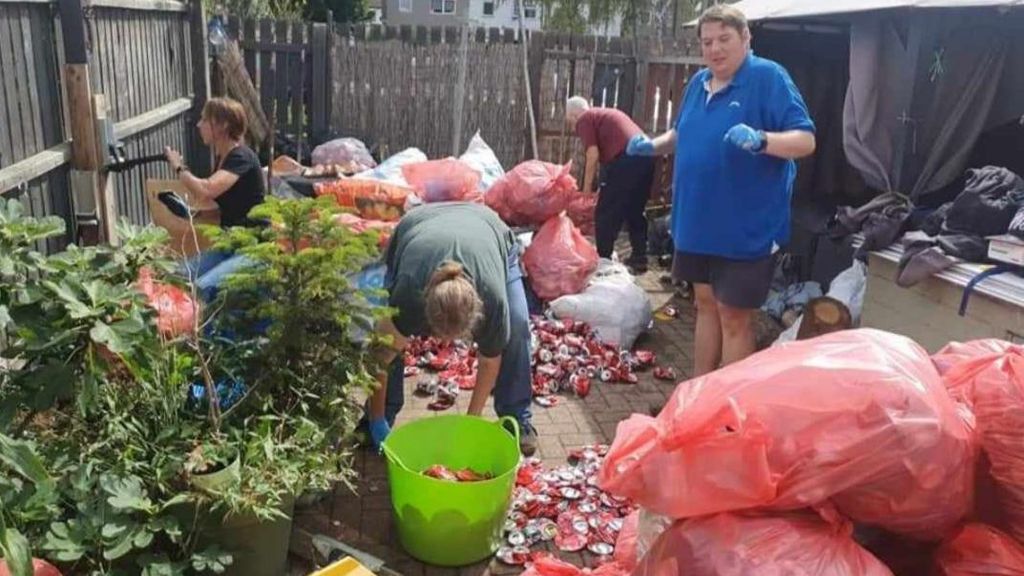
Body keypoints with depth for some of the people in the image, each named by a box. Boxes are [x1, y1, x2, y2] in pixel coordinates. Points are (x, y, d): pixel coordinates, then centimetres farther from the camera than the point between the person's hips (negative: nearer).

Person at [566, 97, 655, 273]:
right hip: (645, 155, 9)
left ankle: (603, 261, 7)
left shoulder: (584, 120, 6)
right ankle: (639, 259, 24)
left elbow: (593, 155, -5)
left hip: (626, 158, -8)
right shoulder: (608, 113, 31)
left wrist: (587, 188, 2)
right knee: (635, 211, 19)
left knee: (605, 214, 2)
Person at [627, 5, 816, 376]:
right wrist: (652, 145, 4)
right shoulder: (698, 83, 9)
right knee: (705, 304, 18)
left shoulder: (769, 78, -13)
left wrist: (760, 140, -37)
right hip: (699, 220, 7)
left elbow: (805, 140, -18)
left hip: (745, 226, -7)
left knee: (734, 317, 2)